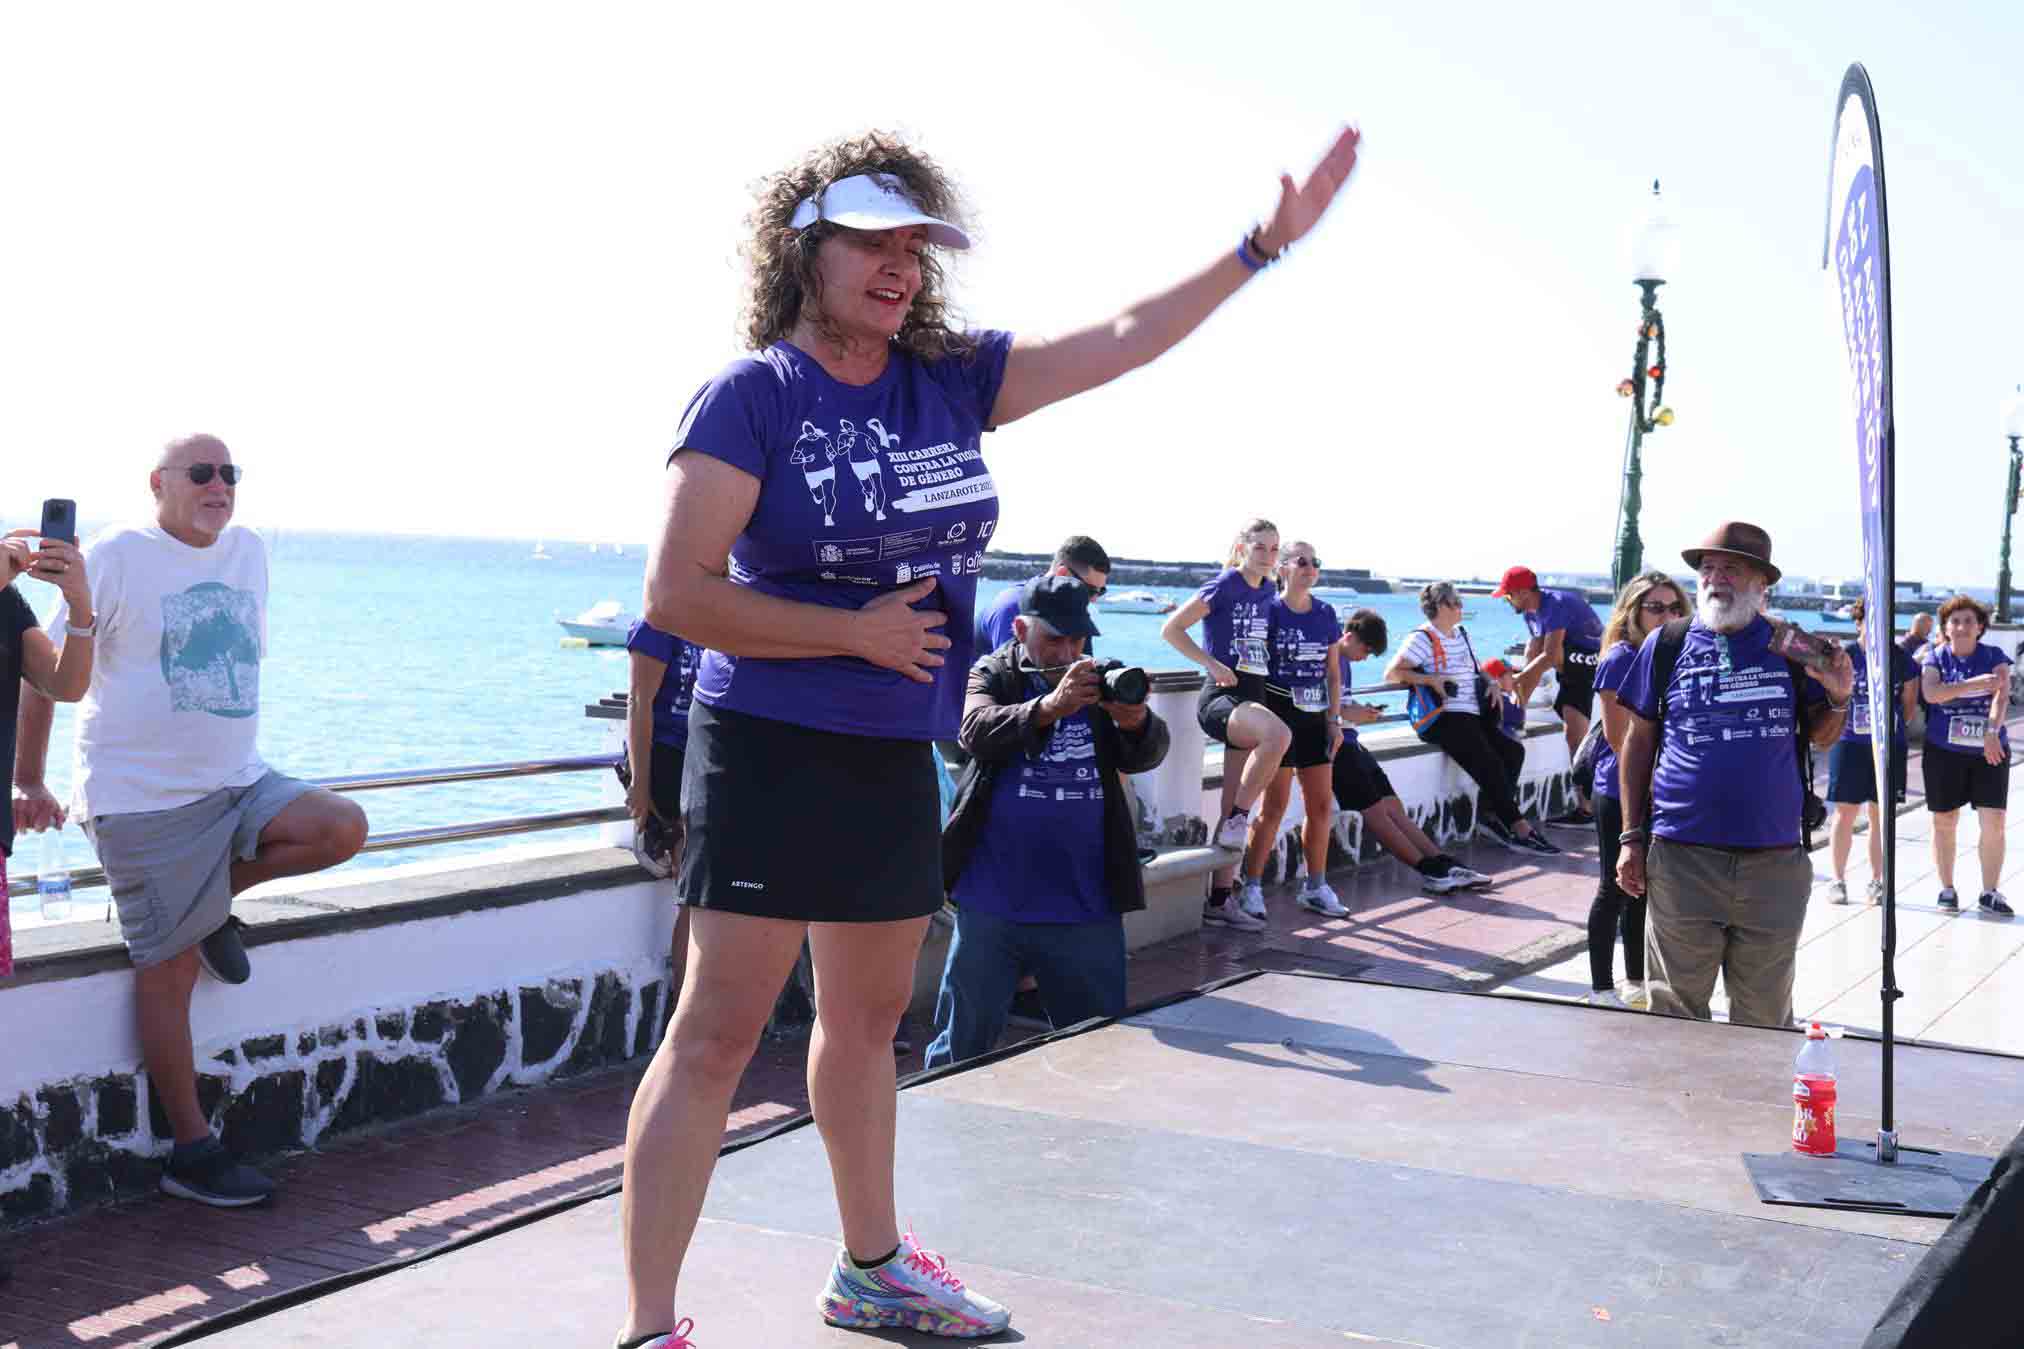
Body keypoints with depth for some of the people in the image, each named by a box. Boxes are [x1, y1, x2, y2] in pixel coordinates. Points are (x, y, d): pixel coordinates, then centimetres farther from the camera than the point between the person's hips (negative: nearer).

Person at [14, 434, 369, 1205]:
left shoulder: (250, 552, 9)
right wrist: (27, 782, -3)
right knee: (169, 971, -2)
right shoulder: (115, 557, -9)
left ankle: (211, 900, 8)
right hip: (142, 797, -6)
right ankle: (193, 1155, 7)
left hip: (236, 782, 6)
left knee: (342, 829, -17)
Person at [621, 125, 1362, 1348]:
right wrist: (857, 632, -15)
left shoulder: (952, 380, 6)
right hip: (772, 747, -6)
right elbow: (678, 594, -15)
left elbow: (1125, 340, 10)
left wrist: (1269, 243, 8)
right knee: (720, 1031, -8)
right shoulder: (753, 397, -10)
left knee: (869, 1018, 18)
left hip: (898, 756, 7)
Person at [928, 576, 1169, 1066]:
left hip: (1087, 908, 3)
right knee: (962, 1047, 7)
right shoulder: (992, 675, 2)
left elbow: (1145, 756, -5)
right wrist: (1049, 707, -37)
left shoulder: (1101, 683, 9)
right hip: (992, 906, -2)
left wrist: (1137, 722, -29)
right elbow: (977, 731, -19)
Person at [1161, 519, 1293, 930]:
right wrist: (1214, 665, -15)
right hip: (1221, 696, -7)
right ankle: (1239, 819, -20)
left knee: (1234, 810, 6)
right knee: (1278, 734, -38)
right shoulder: (1224, 586, -7)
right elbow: (1172, 628, -11)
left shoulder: (1268, 592, 13)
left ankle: (1220, 900, 12)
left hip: (1252, 698, 7)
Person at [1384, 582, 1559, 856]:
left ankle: (1488, 812, -2)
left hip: (1471, 715, 9)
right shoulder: (1423, 638, -7)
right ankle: (1519, 828, -15)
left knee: (1512, 750, -9)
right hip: (1444, 718, -9)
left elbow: (1476, 669, 32)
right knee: (1491, 764, -19)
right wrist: (1431, 680, -21)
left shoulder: (1461, 635, 20)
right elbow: (1391, 673, -14)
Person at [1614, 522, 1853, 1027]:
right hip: (1683, 854, -1)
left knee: (1764, 1017, 11)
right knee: (1678, 1010, 7)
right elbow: (1638, 741, 7)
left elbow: (1819, 736, 14)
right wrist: (1632, 836, 4)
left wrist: (1838, 699, -8)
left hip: (1774, 861, 1)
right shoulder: (1666, 644, 3)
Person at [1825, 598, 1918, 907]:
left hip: (1890, 746, 2)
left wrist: (1894, 727, 5)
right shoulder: (1845, 656, -4)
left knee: (1882, 815, 6)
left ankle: (1877, 881, 15)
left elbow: (1910, 701, 10)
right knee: (1845, 814, 1)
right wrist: (1845, 724, 0)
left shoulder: (1900, 658, 1)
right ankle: (1838, 880, 10)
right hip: (1850, 743, -2)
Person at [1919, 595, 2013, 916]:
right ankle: (1947, 889, 20)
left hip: (1989, 751, 0)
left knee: (1993, 823, -4)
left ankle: (1990, 893, 7)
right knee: (1944, 822, 7)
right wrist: (1974, 684, -26)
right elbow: (1930, 693, -16)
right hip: (1944, 752, 0)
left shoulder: (1994, 656, 3)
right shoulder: (1935, 657, 1)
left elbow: (2001, 695, -12)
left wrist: (1992, 732, -27)